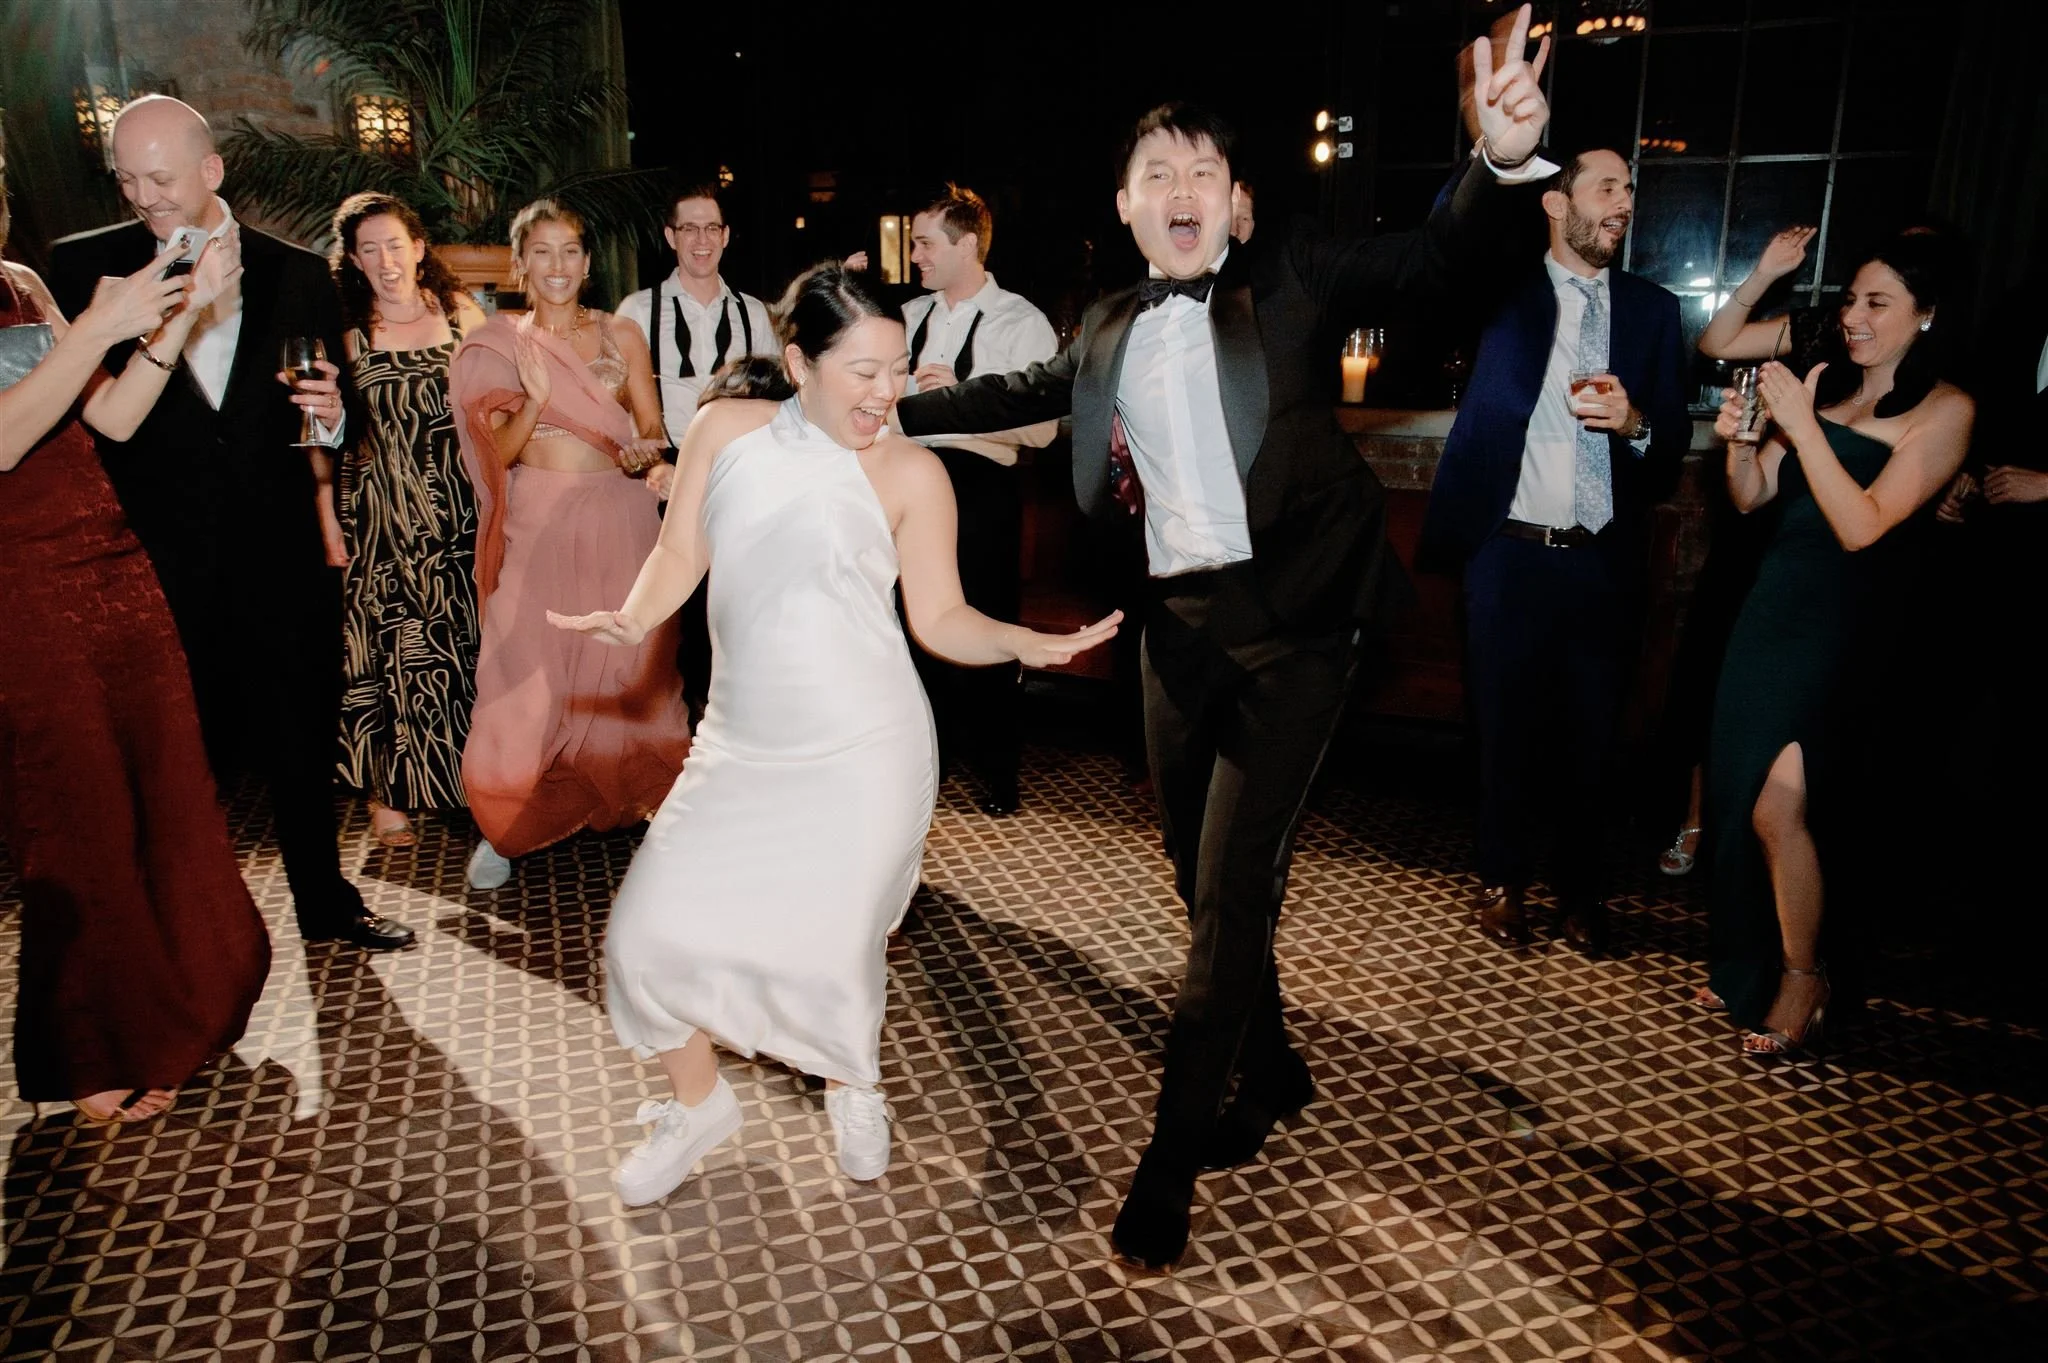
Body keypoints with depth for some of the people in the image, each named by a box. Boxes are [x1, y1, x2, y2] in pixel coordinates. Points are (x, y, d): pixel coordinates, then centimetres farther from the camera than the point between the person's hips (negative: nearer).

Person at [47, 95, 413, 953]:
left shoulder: (298, 275, 4)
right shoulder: (85, 267, 2)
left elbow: (333, 418, 7)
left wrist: (331, 416, -12)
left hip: (281, 551, 1)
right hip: (158, 554, -1)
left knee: (305, 737, 13)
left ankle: (325, 901, 30)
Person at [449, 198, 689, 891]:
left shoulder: (621, 336, 8)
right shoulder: (497, 344, 5)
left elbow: (652, 430, 6)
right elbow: (497, 454, 0)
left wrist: (648, 456, -17)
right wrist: (536, 398, -16)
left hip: (620, 519, 1)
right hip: (539, 527, -1)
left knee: (629, 664, 2)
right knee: (526, 671, -4)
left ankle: (631, 801, 18)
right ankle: (509, 826, 11)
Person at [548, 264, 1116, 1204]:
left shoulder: (910, 474, -4)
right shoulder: (726, 429, 2)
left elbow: (939, 617, -1)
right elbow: (679, 555, 5)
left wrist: (1024, 643, -18)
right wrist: (634, 619, -15)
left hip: (865, 756, -3)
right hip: (743, 749, 3)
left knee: (831, 949, -1)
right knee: (651, 933, -1)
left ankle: (855, 1090, 37)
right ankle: (699, 1103, 30)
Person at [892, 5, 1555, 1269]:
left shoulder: (1290, 279, -1)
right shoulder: (1111, 331, 12)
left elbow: (1438, 254, -10)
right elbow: (1022, 391, 27)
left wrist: (1502, 157, -30)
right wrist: (894, 407, 28)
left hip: (1288, 621, -5)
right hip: (1180, 625, 6)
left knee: (1233, 888, -6)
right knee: (1203, 874, 15)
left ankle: (1171, 1161, 9)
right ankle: (1268, 1072, 39)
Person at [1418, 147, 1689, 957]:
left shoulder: (1652, 308, 9)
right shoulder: (1500, 291, 2)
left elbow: (1675, 438, 6)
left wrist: (1636, 422, -15)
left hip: (1604, 563, 3)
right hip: (1509, 554, -2)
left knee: (1590, 735, 11)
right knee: (1506, 728, 9)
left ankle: (1580, 888, 29)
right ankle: (1503, 880, 27)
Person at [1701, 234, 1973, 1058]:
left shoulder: (1944, 410, -6)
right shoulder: (1821, 382, 10)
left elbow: (1862, 526, -17)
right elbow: (1751, 496, 9)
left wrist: (1803, 426, -19)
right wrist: (1740, 440, -11)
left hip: (1841, 621, -6)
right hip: (1771, 603, 6)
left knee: (1779, 807, -12)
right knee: (1738, 793, 7)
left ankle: (1802, 986, 8)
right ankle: (1753, 969, 23)